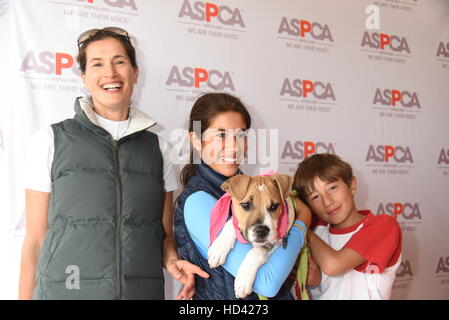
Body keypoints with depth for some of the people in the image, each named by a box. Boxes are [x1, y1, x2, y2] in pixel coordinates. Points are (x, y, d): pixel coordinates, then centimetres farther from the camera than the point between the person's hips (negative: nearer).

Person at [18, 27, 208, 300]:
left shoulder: (158, 147, 5)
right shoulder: (51, 141, -2)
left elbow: (166, 233, 9)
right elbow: (35, 241, -1)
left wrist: (172, 260, -9)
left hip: (145, 290, 2)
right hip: (65, 290, -2)